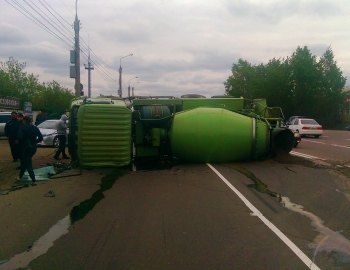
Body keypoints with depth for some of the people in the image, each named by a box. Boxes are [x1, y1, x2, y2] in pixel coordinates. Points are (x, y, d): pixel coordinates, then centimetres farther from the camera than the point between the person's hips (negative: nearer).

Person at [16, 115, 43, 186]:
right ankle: (20, 176, 36)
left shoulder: (22, 127, -11)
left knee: (28, 165, -2)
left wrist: (21, 143, -4)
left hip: (26, 148, -6)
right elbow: (41, 137, 2)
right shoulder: (35, 128, 6)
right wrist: (34, 142, 10)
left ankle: (34, 181, -7)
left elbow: (20, 137, -23)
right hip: (33, 148, 6)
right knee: (25, 162, 24)